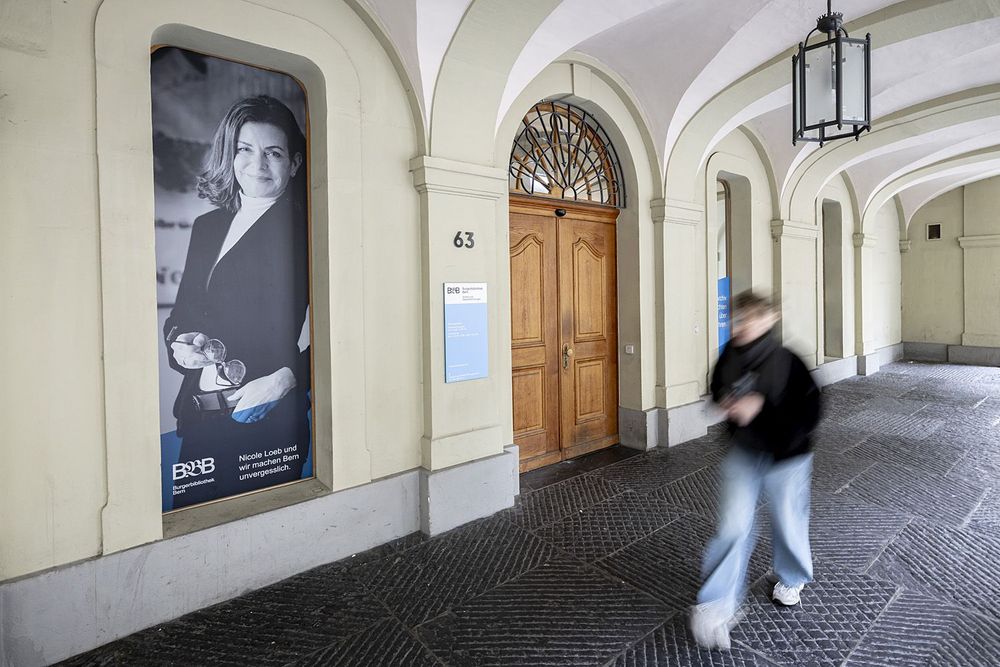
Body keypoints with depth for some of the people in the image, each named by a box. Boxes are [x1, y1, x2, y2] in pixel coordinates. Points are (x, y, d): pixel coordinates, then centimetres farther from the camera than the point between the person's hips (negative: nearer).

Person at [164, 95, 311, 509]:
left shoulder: (305, 231, -6)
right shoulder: (206, 226, 15)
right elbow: (181, 311, 20)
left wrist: (287, 377, -24)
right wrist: (179, 344, 1)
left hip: (268, 418, -6)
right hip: (200, 419, 6)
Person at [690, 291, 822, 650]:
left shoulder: (787, 362, -22)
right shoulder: (729, 358, -10)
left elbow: (808, 412, -22)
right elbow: (717, 390, 9)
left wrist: (761, 409, -31)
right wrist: (727, 404, -11)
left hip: (786, 456, -2)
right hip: (743, 454, 2)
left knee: (788, 523, 17)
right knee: (732, 527, 0)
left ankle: (792, 580, 49)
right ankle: (717, 606, 9)